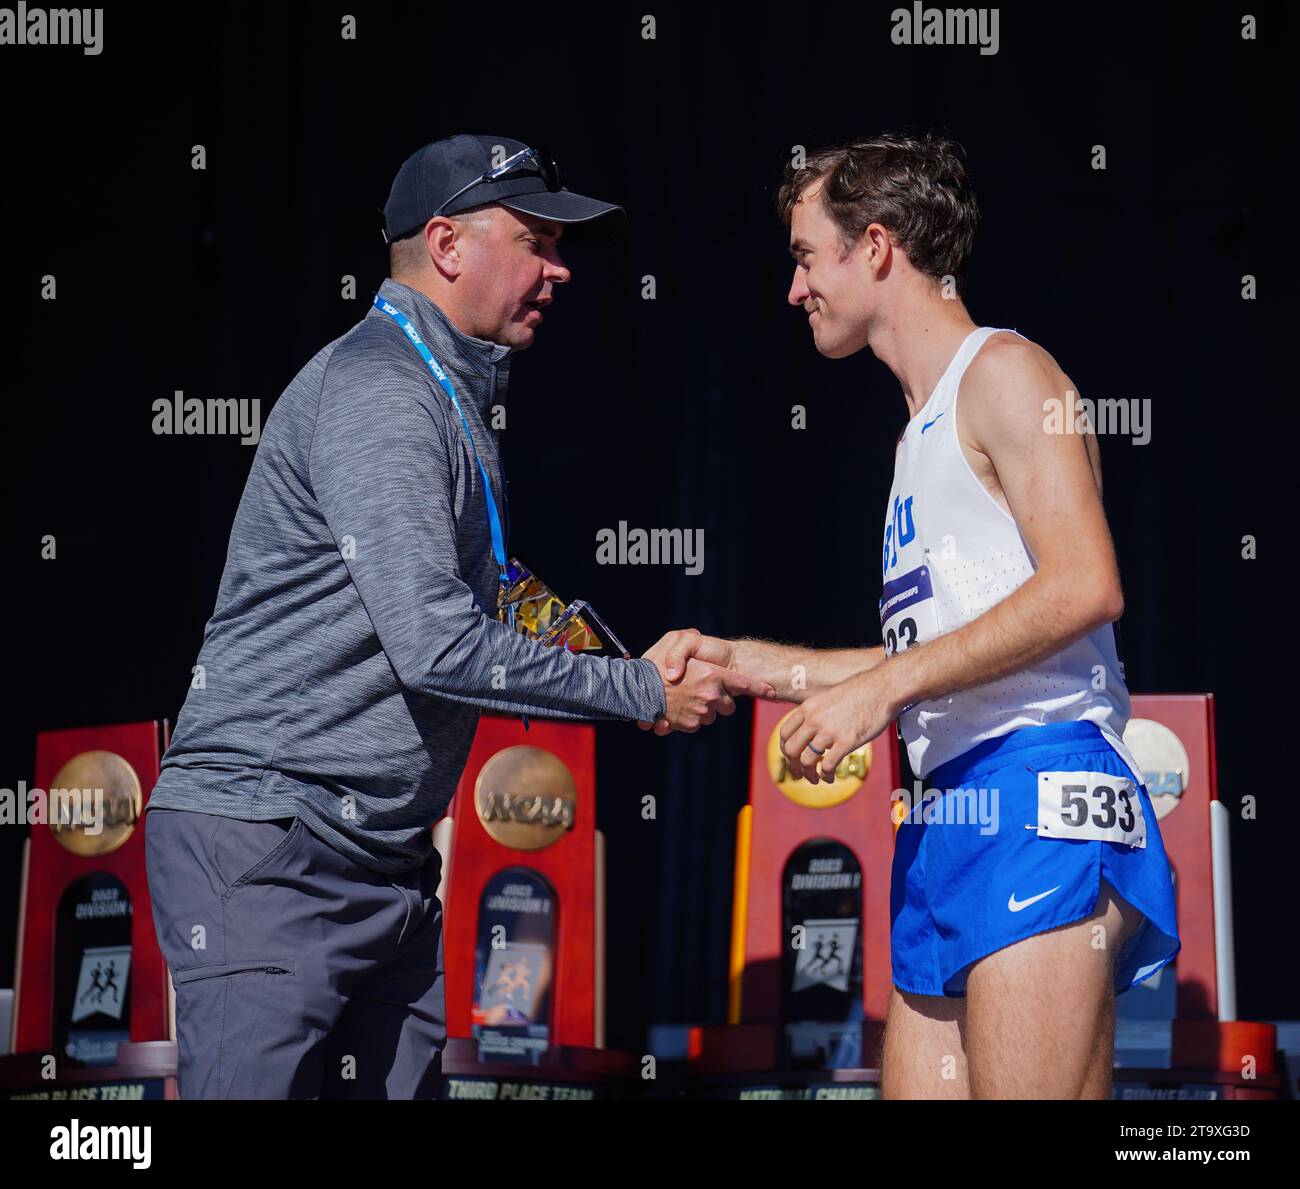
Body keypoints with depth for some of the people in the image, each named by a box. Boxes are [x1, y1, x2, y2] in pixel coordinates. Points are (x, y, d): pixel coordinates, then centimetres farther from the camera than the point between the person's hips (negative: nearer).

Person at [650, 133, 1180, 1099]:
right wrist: (739, 660, 27)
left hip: (1038, 798, -9)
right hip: (948, 818, 9)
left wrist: (879, 689, -14)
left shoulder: (1002, 371, -2)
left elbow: (1085, 586, -15)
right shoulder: (926, 430, 26)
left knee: (1024, 1093, -15)